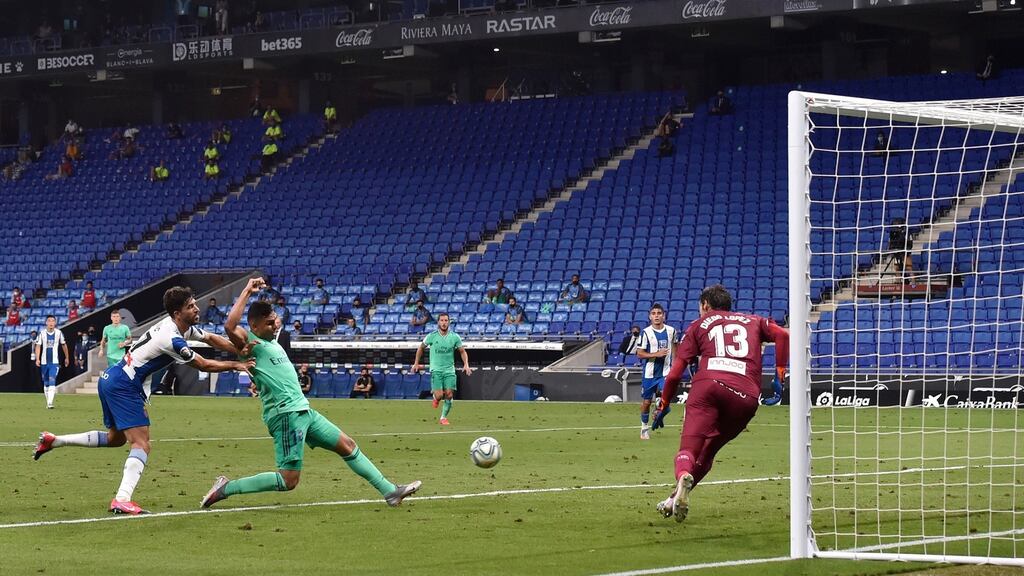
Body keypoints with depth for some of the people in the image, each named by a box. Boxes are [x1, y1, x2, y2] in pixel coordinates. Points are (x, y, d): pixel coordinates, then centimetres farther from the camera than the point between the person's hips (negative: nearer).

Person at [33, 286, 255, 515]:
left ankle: (53, 441, 29)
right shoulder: (172, 339, -21)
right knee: (141, 445, -16)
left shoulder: (185, 327, 7)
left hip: (110, 380, 10)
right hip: (124, 387, -10)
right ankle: (122, 500, -28)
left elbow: (212, 338, 19)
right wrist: (235, 366, -3)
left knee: (115, 438, 25)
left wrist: (240, 351, 9)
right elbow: (203, 365, -14)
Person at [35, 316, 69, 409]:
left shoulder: (59, 333, 0)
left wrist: (67, 358, 21)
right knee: (46, 383, 10)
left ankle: (50, 402, -23)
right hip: (44, 362, 2)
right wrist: (37, 359, -13)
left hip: (54, 362, -2)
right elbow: (38, 346, -1)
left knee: (52, 381, -16)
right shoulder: (42, 333, 0)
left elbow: (64, 345, 13)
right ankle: (47, 401, 23)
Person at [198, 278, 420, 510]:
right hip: (285, 414, -10)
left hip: (303, 411, 10)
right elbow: (230, 326, -30)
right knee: (289, 480, -11)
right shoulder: (250, 343, -10)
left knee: (348, 446, 13)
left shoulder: (272, 343, 18)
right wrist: (247, 292, -23)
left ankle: (390, 491, 20)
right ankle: (225, 488, -1)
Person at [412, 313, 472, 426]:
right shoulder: (432, 336, -2)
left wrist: (466, 364, -5)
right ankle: (436, 397, 24)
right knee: (439, 395, -15)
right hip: (436, 370, -2)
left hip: (449, 370, 2)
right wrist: (416, 363, 12)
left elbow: (462, 351, 10)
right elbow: (421, 348, 13)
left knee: (449, 394, -8)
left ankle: (443, 417, 10)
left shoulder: (454, 337, 0)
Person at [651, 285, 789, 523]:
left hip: (708, 385, -2)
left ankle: (683, 477, -47)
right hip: (746, 397, 2)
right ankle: (676, 499, 3)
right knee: (706, 453, 17)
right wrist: (780, 377, 12)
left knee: (688, 448, -14)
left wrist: (663, 405, 28)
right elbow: (782, 335, 11)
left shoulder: (699, 325, 25)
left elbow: (675, 373, 17)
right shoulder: (753, 321, 32)